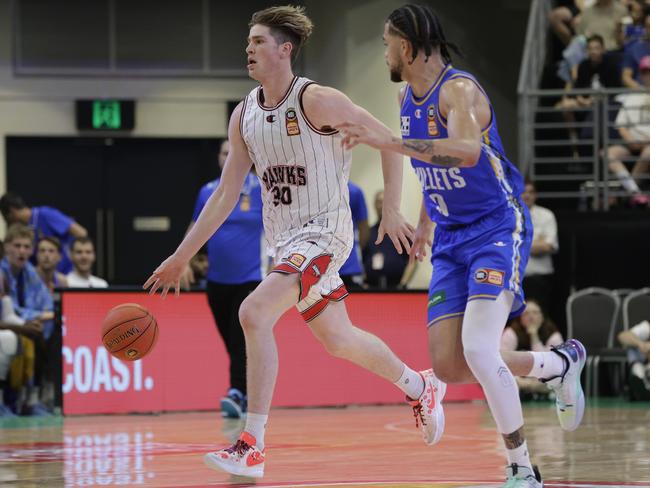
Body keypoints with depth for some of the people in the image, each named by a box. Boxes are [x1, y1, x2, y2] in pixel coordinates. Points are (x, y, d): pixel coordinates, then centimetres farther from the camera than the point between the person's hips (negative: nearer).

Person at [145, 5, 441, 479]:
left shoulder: (316, 101, -14)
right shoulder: (244, 115, 6)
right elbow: (226, 194, 11)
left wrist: (391, 210, -14)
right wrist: (181, 257, 8)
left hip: (324, 233, -8)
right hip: (284, 239, 8)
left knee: (254, 313, -24)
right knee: (338, 340, 17)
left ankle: (252, 447, -22)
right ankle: (420, 387, 43)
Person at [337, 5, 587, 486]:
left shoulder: (459, 90, -19)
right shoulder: (408, 97, 8)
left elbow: (466, 152, -39)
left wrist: (389, 141, -44)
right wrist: (424, 224, 33)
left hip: (497, 229, -8)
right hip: (451, 239, 8)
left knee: (478, 350, -23)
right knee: (449, 367, -1)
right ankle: (560, 363, 22)